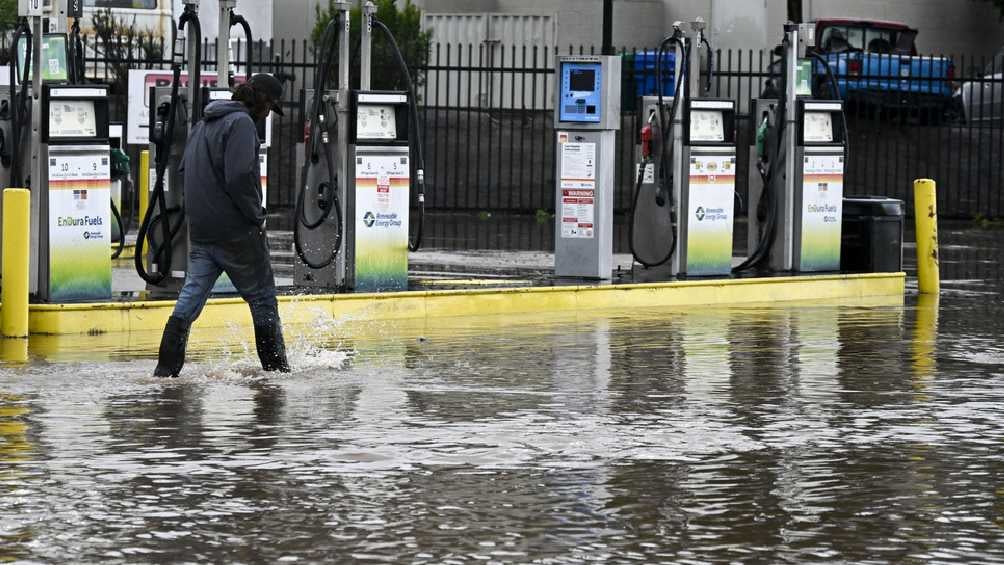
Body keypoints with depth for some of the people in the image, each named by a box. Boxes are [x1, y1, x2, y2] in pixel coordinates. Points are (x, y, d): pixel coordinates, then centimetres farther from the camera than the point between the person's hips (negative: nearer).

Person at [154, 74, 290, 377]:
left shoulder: (203, 125, 16)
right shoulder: (241, 122, -13)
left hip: (200, 231, 8)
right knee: (263, 300, 5)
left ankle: (166, 369, -2)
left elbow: (184, 168, 21)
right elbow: (239, 177, -23)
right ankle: (276, 367, 10)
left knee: (190, 298, 5)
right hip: (237, 232, -8)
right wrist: (256, 215, -12)